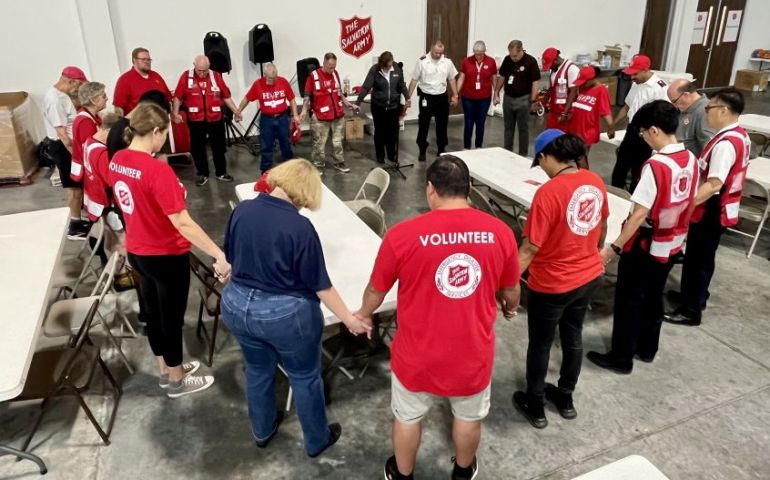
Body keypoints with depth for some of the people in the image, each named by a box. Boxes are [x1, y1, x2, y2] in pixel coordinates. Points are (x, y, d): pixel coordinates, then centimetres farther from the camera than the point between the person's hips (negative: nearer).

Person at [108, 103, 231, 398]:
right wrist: (220, 255, -31)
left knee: (154, 313, 22)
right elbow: (182, 222, -31)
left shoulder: (117, 161, -2)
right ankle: (176, 381, 30)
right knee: (172, 318, 10)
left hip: (137, 251, 8)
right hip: (166, 256, -8)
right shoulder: (157, 170, -28)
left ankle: (166, 370, 42)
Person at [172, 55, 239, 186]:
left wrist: (236, 111, 2)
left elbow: (226, 96, 5)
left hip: (216, 119, 1)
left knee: (219, 146, 10)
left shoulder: (216, 76, 1)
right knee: (197, 148, 7)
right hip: (195, 120, -1)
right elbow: (178, 97, -1)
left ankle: (221, 173, 24)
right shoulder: (186, 76, -3)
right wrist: (175, 113, -10)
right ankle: (202, 174, 21)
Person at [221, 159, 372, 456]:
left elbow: (231, 257, 8)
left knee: (258, 370, 28)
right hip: (285, 314, -5)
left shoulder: (242, 211, -7)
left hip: (236, 306, 6)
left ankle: (262, 431, 50)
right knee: (305, 377, 18)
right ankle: (317, 441, 37)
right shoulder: (300, 227, -23)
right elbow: (320, 284, -17)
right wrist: (349, 320, -5)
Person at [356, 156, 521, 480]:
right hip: (473, 353, 2)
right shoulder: (500, 232, -13)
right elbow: (511, 290, 3)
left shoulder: (402, 235, -20)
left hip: (418, 355, -1)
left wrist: (363, 315, 19)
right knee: (469, 416, 29)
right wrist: (510, 308, 28)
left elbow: (376, 289, -4)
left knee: (408, 417, 25)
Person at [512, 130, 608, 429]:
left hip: (552, 285, -7)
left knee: (540, 344, 14)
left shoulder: (549, 193, -27)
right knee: (573, 337, 23)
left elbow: (530, 248, -25)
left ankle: (535, 406, 32)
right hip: (590, 277, 7)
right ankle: (566, 398, 42)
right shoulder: (595, 182, -5)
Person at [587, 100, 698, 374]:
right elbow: (689, 203, 8)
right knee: (653, 296, 22)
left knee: (628, 300, 7)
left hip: (645, 245, -8)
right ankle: (647, 348, 37)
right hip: (672, 243, 8)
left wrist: (614, 247, -21)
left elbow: (639, 214, -26)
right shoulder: (691, 160, -2)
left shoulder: (656, 165, -26)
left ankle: (621, 358, 19)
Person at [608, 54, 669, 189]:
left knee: (638, 170, 5)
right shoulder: (636, 84, 8)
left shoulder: (660, 87, -18)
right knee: (620, 166, 16)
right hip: (631, 130, 8)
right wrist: (613, 126, 24)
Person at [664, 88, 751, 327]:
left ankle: (691, 311, 14)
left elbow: (714, 184, -32)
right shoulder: (740, 135, 6)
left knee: (697, 259, 2)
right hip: (721, 208, 9)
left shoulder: (725, 143, -25)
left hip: (711, 211, -9)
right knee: (702, 257, 23)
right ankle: (695, 294, 39)